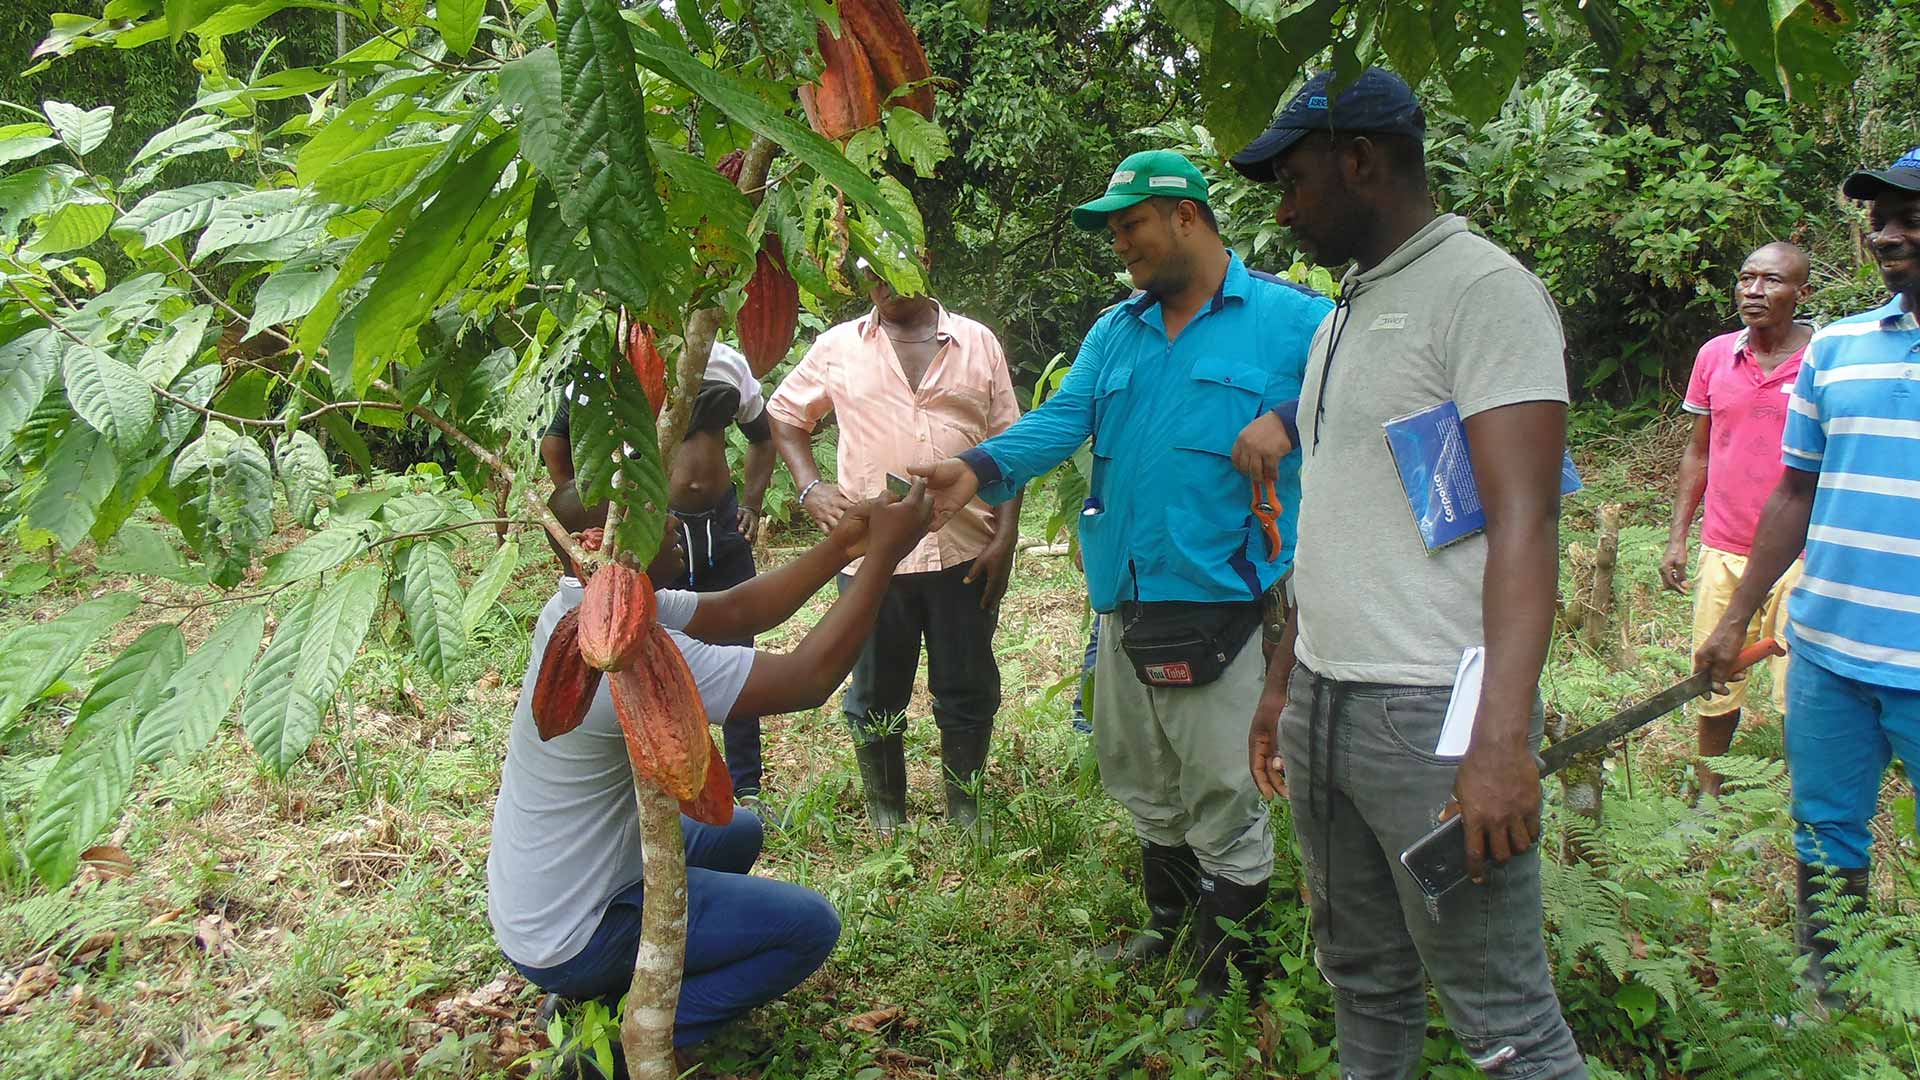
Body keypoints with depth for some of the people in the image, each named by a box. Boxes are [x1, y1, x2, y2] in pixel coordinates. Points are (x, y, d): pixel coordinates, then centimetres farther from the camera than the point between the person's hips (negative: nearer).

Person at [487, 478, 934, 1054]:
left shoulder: (587, 601, -5)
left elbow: (736, 611, 3)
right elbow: (808, 678, -26)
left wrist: (842, 546, -5)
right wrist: (884, 554, -20)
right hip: (568, 941, -9)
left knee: (737, 832, 25)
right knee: (810, 926, -6)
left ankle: (614, 995, 17)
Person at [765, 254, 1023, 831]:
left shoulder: (978, 343, 7)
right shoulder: (838, 347, 6)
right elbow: (784, 413, 16)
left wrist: (1006, 534, -1)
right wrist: (810, 486, 0)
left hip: (966, 550, 0)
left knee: (968, 693, 10)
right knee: (876, 696, 11)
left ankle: (964, 815, 28)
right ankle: (886, 820, 28)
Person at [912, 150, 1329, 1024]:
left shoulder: (1293, 321, -5)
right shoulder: (1115, 333, 13)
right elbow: (1061, 420, 0)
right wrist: (981, 468, -18)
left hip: (1219, 607, -6)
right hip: (1123, 602, 7)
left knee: (1224, 804, 4)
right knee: (1142, 784, 21)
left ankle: (1229, 980, 22)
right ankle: (1169, 922, 44)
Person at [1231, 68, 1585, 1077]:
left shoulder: (1483, 289, -9)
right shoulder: (1344, 315, 17)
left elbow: (1522, 521, -19)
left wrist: (1502, 740, -26)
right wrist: (1283, 682, 20)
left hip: (1431, 717, -8)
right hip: (1322, 706, 8)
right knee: (1362, 978, 18)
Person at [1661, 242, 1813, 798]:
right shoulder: (1714, 355, 5)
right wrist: (1677, 536, 9)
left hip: (1800, 556, -3)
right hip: (1722, 552, 3)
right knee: (1715, 688, 11)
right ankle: (1707, 795, 28)